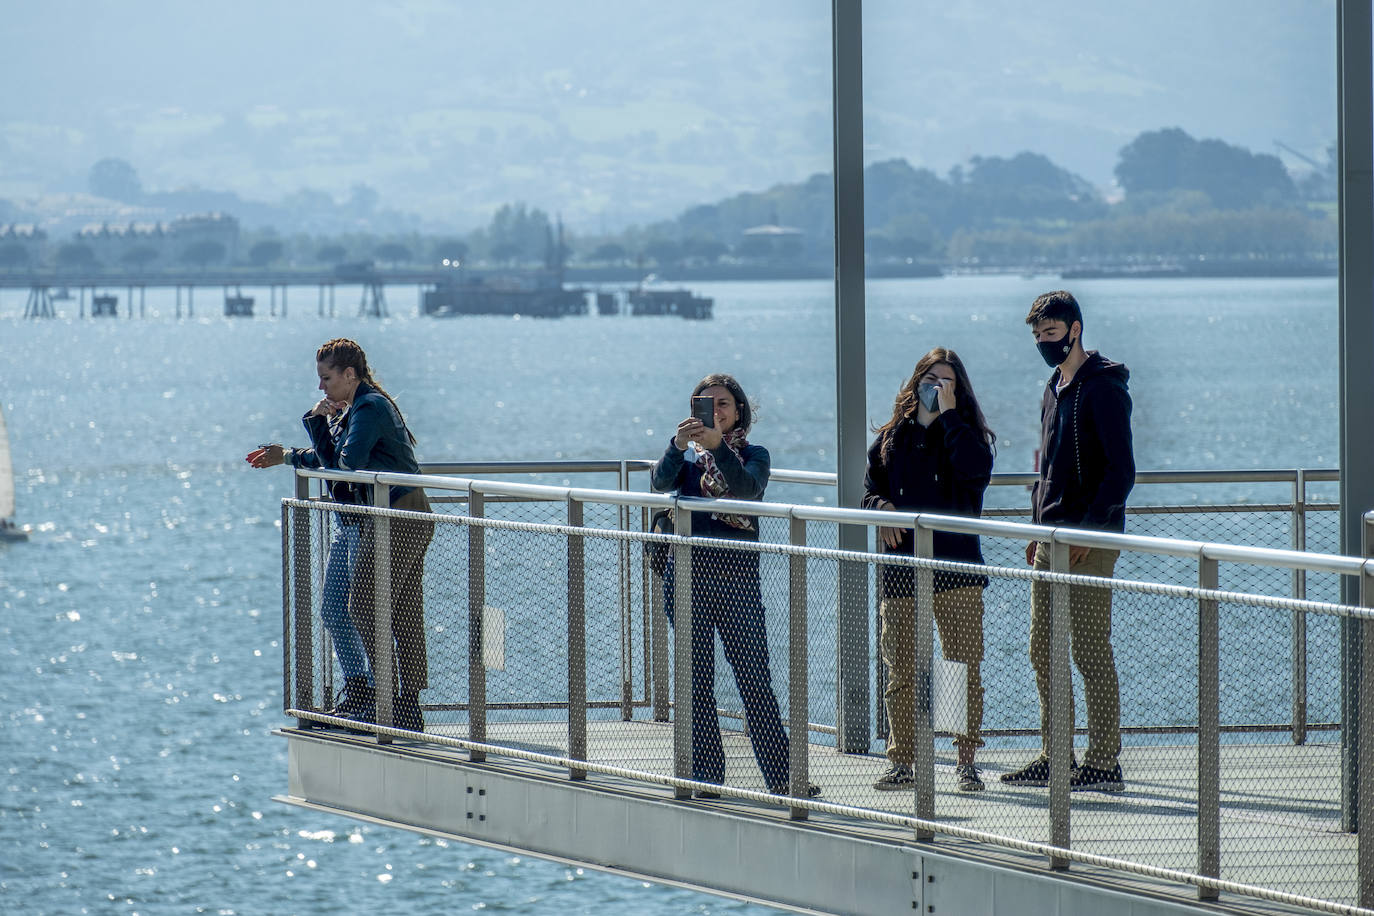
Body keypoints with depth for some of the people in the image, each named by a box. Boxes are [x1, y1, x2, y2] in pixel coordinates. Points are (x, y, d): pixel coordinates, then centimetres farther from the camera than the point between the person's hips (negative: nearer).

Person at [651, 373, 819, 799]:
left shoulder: (753, 455, 7)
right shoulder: (687, 456, 11)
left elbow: (748, 487, -15)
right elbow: (661, 481, -10)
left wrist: (718, 446, -30)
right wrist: (677, 446, -29)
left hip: (737, 575, -2)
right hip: (688, 573, 2)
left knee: (755, 677, -5)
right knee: (697, 679, 3)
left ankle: (781, 776, -1)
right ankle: (705, 777, 8)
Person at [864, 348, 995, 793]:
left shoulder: (964, 434, 4)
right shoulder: (891, 439, 13)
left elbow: (976, 470, -18)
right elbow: (870, 492, 16)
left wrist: (948, 414, -13)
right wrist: (881, 508, -7)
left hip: (957, 565, -3)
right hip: (902, 570, 3)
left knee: (965, 667, -4)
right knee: (902, 672, 3)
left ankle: (966, 761, 3)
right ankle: (900, 764, 10)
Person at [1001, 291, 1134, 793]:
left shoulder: (1103, 388, -10)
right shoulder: (1055, 389, 18)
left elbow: (1121, 470, -15)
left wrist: (1091, 530, -21)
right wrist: (1038, 528, 17)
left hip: (1090, 539, -9)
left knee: (1091, 652, -8)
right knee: (1044, 651, 10)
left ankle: (1103, 763, -6)